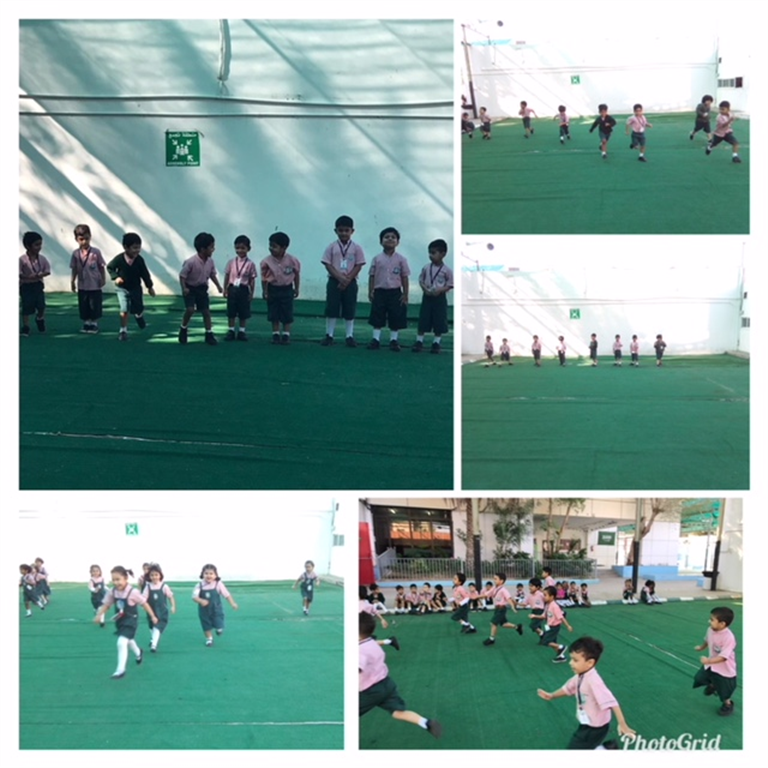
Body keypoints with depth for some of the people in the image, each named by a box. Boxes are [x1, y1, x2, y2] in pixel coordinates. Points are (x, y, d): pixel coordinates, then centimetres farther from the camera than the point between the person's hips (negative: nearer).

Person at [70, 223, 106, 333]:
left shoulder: (96, 252, -10)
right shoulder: (76, 253, -3)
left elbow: (102, 267, -3)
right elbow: (74, 269, 5)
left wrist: (103, 279, -6)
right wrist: (73, 282, 5)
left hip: (95, 285, -2)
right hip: (82, 286, 3)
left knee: (95, 306, 4)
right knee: (83, 307, 9)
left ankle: (94, 324, 16)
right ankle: (86, 324, 22)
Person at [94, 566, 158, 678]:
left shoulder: (133, 592, -23)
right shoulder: (112, 592, -10)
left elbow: (144, 603, -13)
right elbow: (106, 604, -5)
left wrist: (152, 616, -5)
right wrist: (99, 615, -23)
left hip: (130, 621, -7)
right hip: (120, 621, 7)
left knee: (121, 643, -21)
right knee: (128, 641, 29)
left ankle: (120, 670, -14)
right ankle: (138, 653, 61)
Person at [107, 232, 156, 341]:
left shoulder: (139, 260, -15)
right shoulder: (119, 259, -20)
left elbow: (145, 273, -4)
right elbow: (110, 267, -4)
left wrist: (149, 287, 3)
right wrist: (115, 277, -19)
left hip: (136, 288, 2)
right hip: (122, 288, -2)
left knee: (138, 309, 13)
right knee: (124, 310, -12)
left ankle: (139, 316, 50)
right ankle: (123, 330, 2)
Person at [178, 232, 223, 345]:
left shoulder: (210, 261, -8)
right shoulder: (191, 262, -26)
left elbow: (212, 274, 9)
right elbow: (182, 275, -18)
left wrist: (218, 286, 2)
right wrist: (184, 288, -28)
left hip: (202, 288, 5)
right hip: (190, 288, -5)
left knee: (206, 311, 3)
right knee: (190, 309, -19)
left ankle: (209, 335, 11)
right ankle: (183, 330, 5)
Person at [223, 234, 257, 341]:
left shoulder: (250, 264, -4)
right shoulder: (231, 262, 2)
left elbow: (252, 280, -2)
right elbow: (227, 276, 7)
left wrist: (251, 293, -3)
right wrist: (225, 290, 4)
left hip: (243, 290, -1)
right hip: (232, 288, 1)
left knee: (243, 312, 6)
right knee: (231, 311, 6)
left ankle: (241, 331, 17)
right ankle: (231, 331, 16)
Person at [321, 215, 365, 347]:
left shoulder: (356, 248, 1)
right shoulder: (332, 247, 2)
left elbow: (358, 266, -2)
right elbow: (328, 264, -3)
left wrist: (347, 279, -13)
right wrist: (340, 278, -15)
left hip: (350, 282, 0)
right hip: (334, 281, 0)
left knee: (350, 310, 2)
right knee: (331, 308, -1)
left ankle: (349, 336, 8)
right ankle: (329, 335, 6)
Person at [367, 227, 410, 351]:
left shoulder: (401, 259, 0)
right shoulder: (377, 259, 2)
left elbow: (404, 277, 1)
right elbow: (372, 276, 5)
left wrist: (405, 295, -3)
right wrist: (370, 292, -1)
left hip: (395, 292, -1)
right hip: (380, 291, 1)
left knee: (395, 316, 1)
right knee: (377, 316, 3)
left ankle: (394, 340, 9)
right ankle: (376, 339, 9)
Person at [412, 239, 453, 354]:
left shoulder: (446, 270, -7)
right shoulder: (426, 268, 2)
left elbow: (450, 285, -5)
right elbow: (421, 280, 8)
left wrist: (440, 290, -20)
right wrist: (424, 288, -12)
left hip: (440, 298, -2)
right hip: (427, 297, 2)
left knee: (439, 322, 2)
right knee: (423, 320, 2)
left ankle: (436, 343, 12)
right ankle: (419, 342, 7)